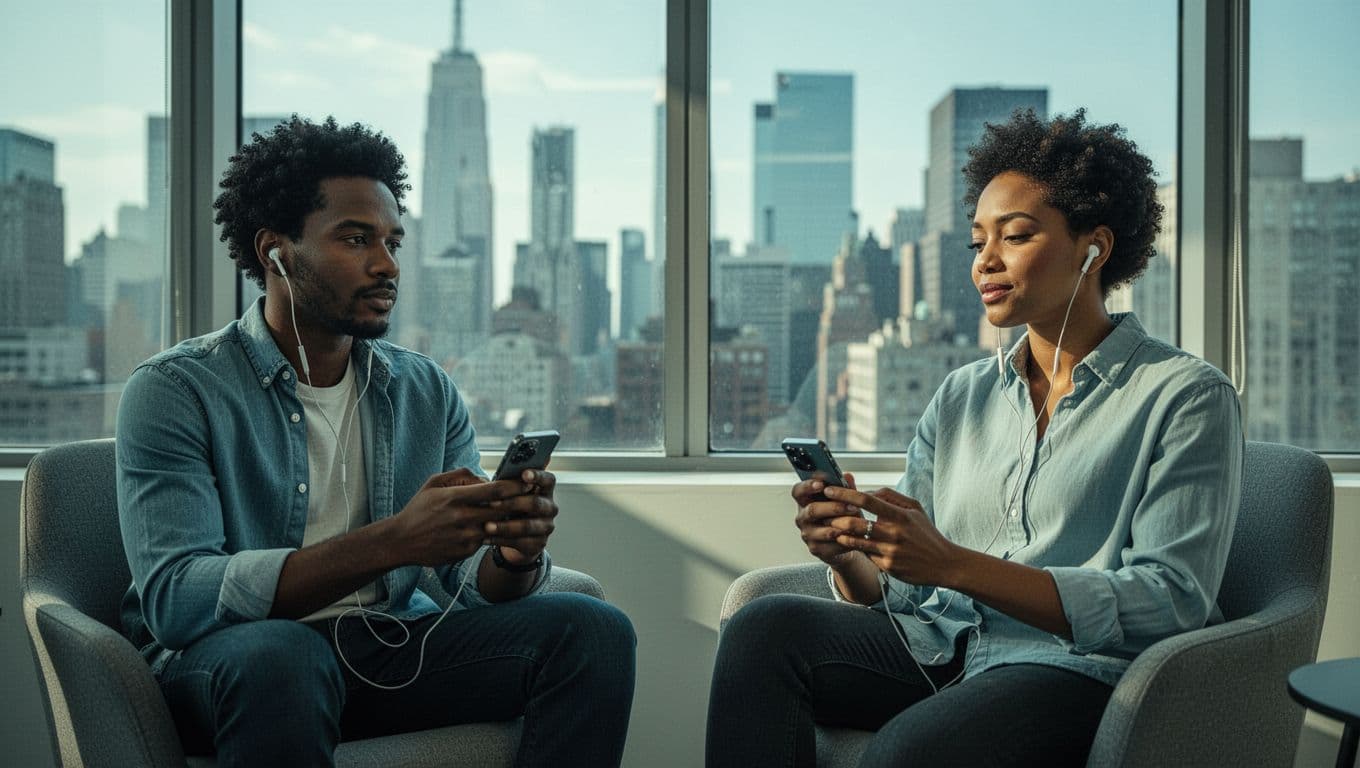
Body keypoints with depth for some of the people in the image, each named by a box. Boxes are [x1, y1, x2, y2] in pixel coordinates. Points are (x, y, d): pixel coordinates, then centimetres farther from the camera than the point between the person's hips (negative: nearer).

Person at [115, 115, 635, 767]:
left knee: (594, 630, -15)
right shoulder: (174, 390, -7)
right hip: (220, 663, -4)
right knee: (278, 653, -39)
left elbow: (473, 580, 4)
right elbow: (175, 599, -20)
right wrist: (391, 542, -32)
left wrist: (513, 554, -23)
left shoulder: (428, 394, 8)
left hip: (391, 645, 5)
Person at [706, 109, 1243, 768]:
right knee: (765, 626, -22)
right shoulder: (961, 396, 17)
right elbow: (892, 589, 14)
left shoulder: (1187, 397, 2)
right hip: (940, 650, 5)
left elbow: (1170, 600, -10)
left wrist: (956, 565, -20)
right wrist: (849, 554, -12)